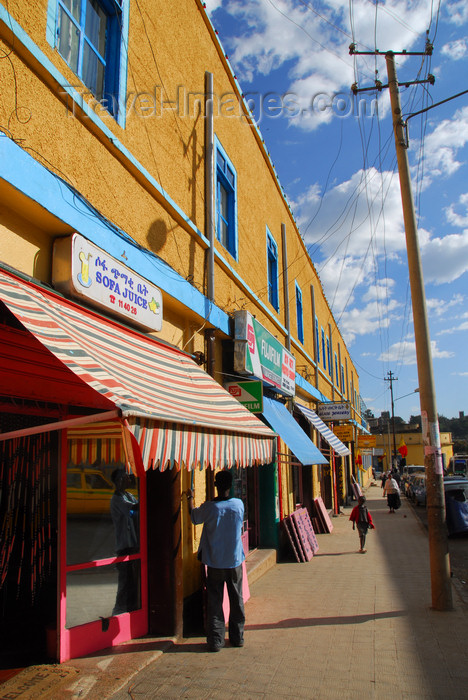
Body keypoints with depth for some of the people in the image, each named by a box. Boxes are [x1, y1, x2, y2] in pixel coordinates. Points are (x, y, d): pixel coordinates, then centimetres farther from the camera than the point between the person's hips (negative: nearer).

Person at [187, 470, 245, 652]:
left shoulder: (209, 507, -15)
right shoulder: (239, 504, -8)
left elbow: (194, 517, 5)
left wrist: (190, 498, 20)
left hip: (215, 562, -2)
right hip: (235, 561, 2)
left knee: (214, 602, 8)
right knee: (237, 600, 14)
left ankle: (215, 640, 12)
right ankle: (237, 637, 24)